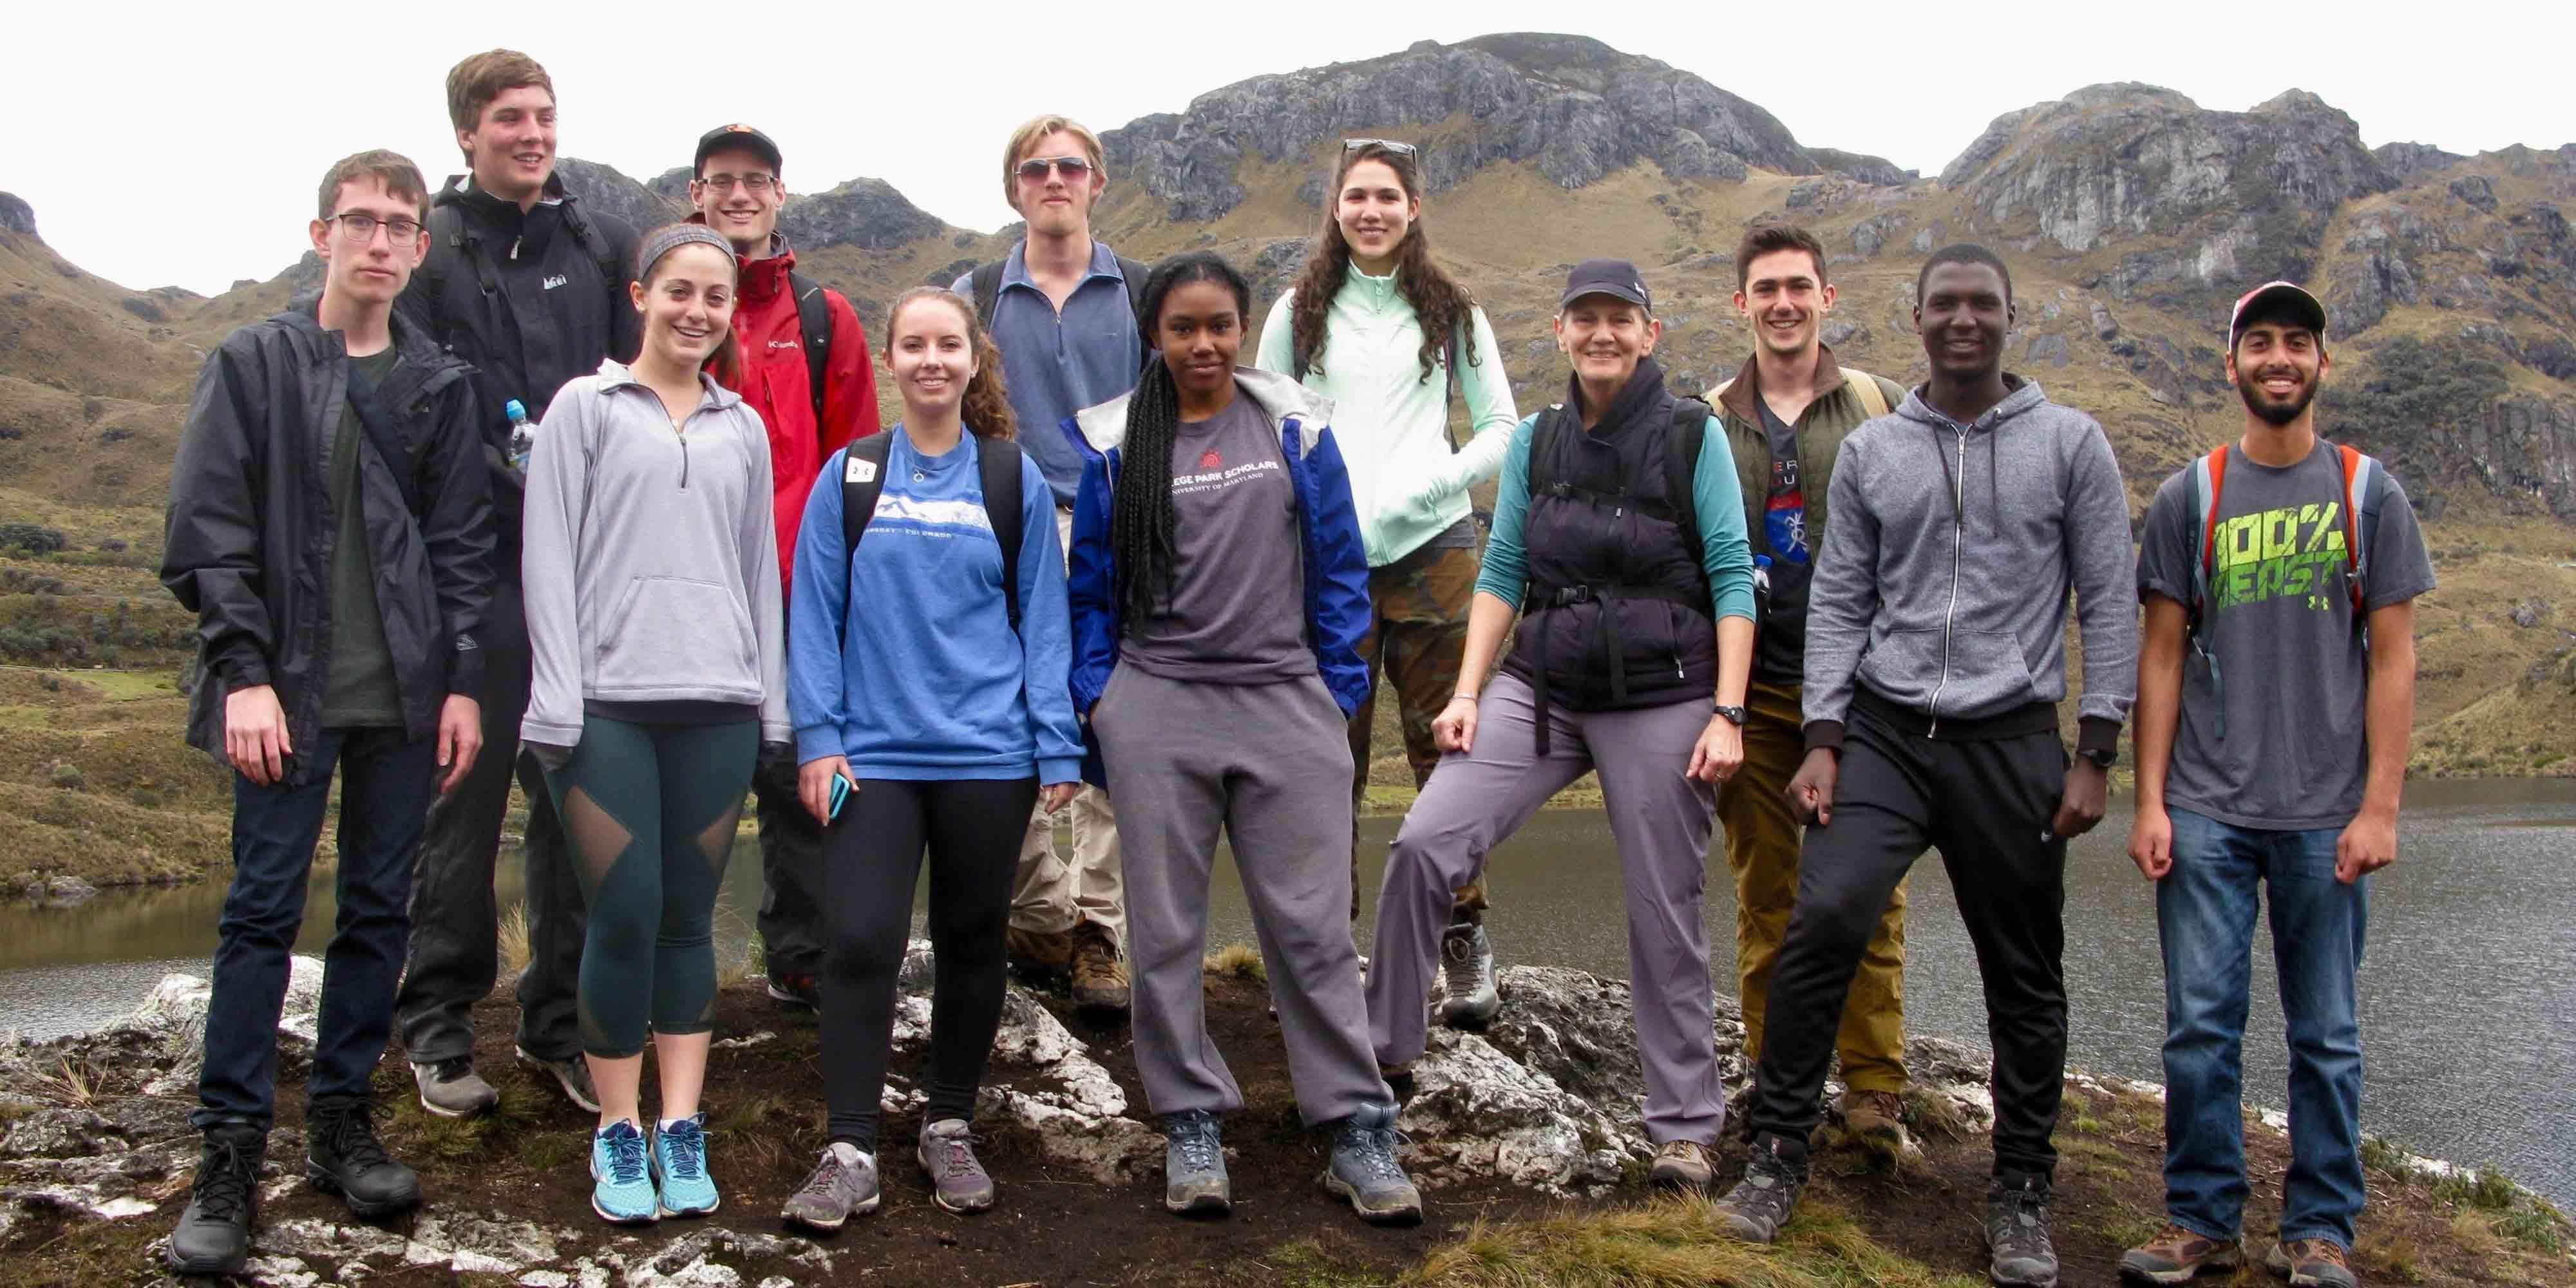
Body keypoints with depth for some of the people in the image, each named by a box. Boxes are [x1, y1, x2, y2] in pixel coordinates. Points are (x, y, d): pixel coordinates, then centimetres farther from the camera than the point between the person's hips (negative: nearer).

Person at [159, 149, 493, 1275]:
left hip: (406, 696, 3)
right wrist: (246, 672, -11)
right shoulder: (253, 364, 1)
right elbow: (207, 534, -3)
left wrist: (462, 681, 1)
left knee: (378, 910, 8)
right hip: (288, 692, -3)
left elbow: (463, 543, 8)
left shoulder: (439, 382, 9)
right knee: (263, 912, -1)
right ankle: (230, 1155, 5)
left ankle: (342, 1118, 21)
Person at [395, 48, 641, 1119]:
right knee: (465, 789, 1)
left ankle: (560, 1020, 18)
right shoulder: (431, 250, 1)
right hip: (477, 560, -3)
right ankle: (438, 1026, 14)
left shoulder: (604, 247, 12)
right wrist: (512, 477, -18)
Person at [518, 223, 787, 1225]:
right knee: (624, 916, -4)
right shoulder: (585, 408, 5)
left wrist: (771, 702, 12)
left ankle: (681, 1127, 11)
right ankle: (618, 1131, 8)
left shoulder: (743, 427, 15)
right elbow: (549, 559, 0)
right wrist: (558, 700, -7)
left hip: (716, 704, 3)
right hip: (608, 700, -3)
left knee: (690, 917, 5)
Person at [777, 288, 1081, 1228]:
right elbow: (816, 614, 3)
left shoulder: (1015, 480, 4)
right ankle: (851, 1152, 0)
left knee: (972, 943, 10)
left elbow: (1043, 620, 4)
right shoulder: (850, 477, 3)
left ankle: (949, 1128, 26)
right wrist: (818, 738, -4)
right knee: (860, 940, -9)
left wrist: (1057, 747, -2)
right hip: (873, 753, -1)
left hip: (988, 756, 1)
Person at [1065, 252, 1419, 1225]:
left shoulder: (1297, 429, 4)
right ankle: (1191, 1126, 17)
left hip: (1285, 702, -1)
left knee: (1310, 924, 0)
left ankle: (1357, 1129, 8)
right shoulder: (1111, 442, 5)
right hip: (1156, 707, 1)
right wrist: (1095, 693, 2)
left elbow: (1339, 568, 7)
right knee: (1166, 926, 6)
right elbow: (1092, 585, 10)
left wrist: (1340, 693, 4)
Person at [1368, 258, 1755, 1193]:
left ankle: (1685, 1124, 18)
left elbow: (1732, 579, -5)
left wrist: (1728, 714, -12)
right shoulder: (1536, 440, 9)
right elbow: (1502, 573, 11)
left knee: (1664, 914, 3)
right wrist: (1467, 691, 2)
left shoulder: (1695, 435, -3)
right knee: (1424, 844, -11)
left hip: (1663, 704, -3)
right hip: (1541, 690, 3)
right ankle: (1385, 1046, 7)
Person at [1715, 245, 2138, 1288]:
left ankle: (2022, 1193, 22)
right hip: (1884, 731, 1)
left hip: (2011, 741, 0)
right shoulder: (1870, 451, 8)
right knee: (1825, 916, -18)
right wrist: (1822, 741, -2)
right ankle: (1777, 1154, -4)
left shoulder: (2070, 442, 4)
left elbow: (2108, 603, 2)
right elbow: (1838, 604, 8)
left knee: (2025, 976, 6)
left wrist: (2095, 753, -4)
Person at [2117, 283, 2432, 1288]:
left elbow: (2393, 658, 3)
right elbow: (2162, 657, 7)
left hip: (2326, 815, 0)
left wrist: (2379, 806, -5)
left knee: (2325, 1033, 6)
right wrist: (2149, 801, 0)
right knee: (2200, 1025, 2)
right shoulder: (2189, 498, 7)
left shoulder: (2369, 493, 5)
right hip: (2206, 810, 1)